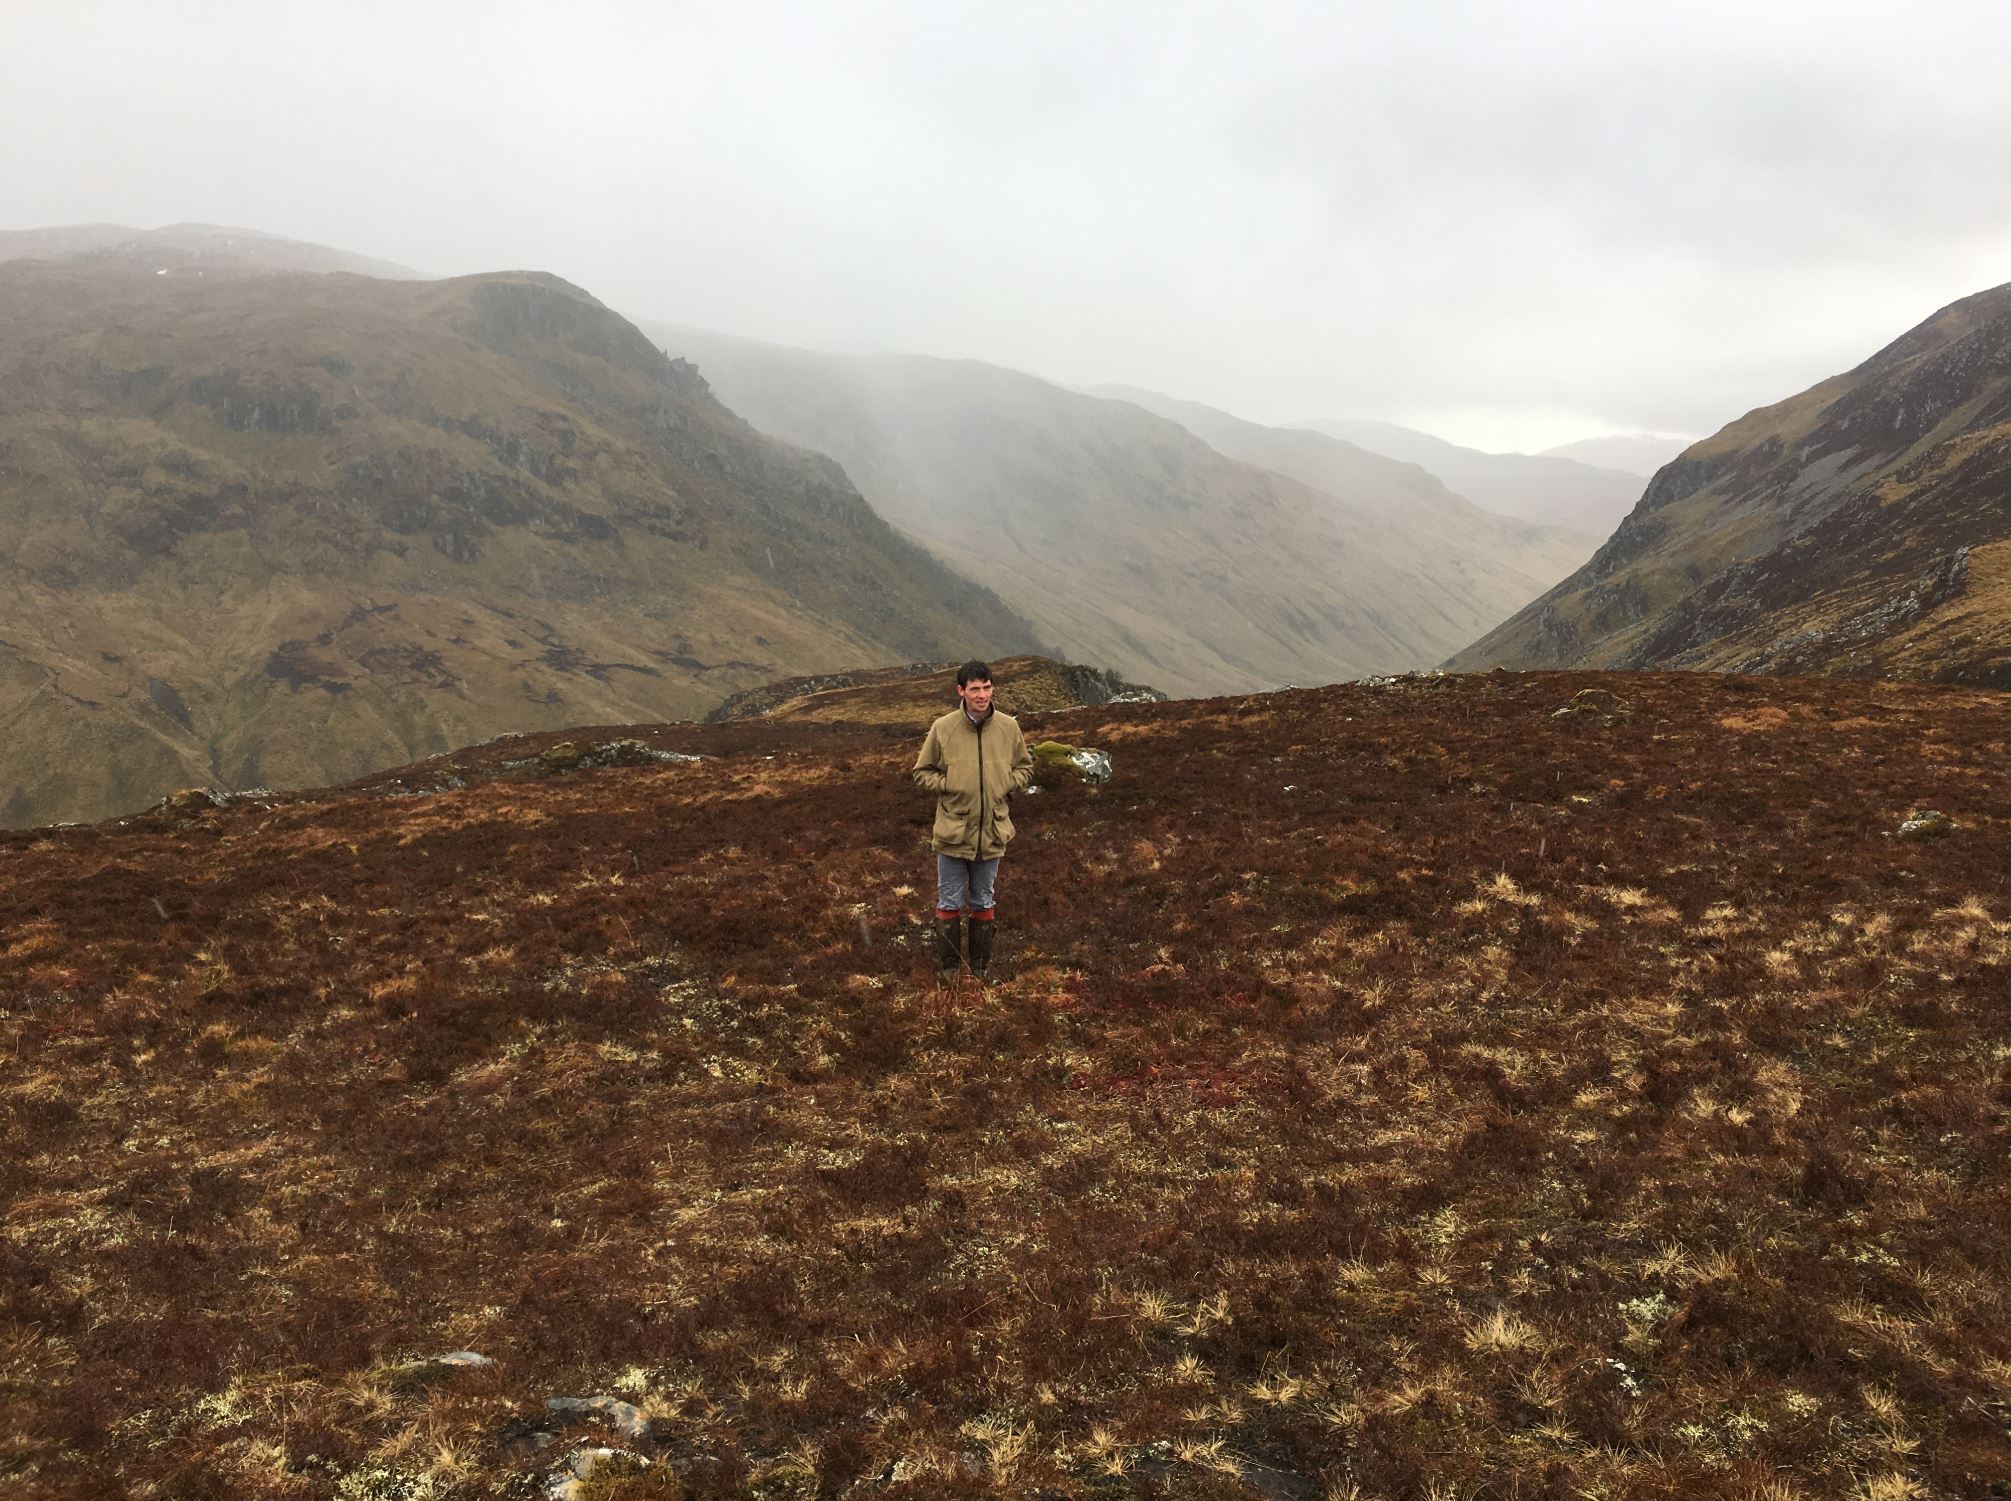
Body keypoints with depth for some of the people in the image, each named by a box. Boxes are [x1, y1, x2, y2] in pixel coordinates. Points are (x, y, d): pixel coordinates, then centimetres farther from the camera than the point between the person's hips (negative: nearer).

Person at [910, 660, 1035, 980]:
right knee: (949, 902, 11)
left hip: (992, 832, 2)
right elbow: (921, 773, 0)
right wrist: (949, 786, -13)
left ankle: (981, 964, 34)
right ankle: (949, 964, 27)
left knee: (984, 902, 18)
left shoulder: (1008, 727, -5)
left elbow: (1025, 767, 10)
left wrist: (1006, 785, -6)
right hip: (952, 831, -2)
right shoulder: (942, 728, -11)